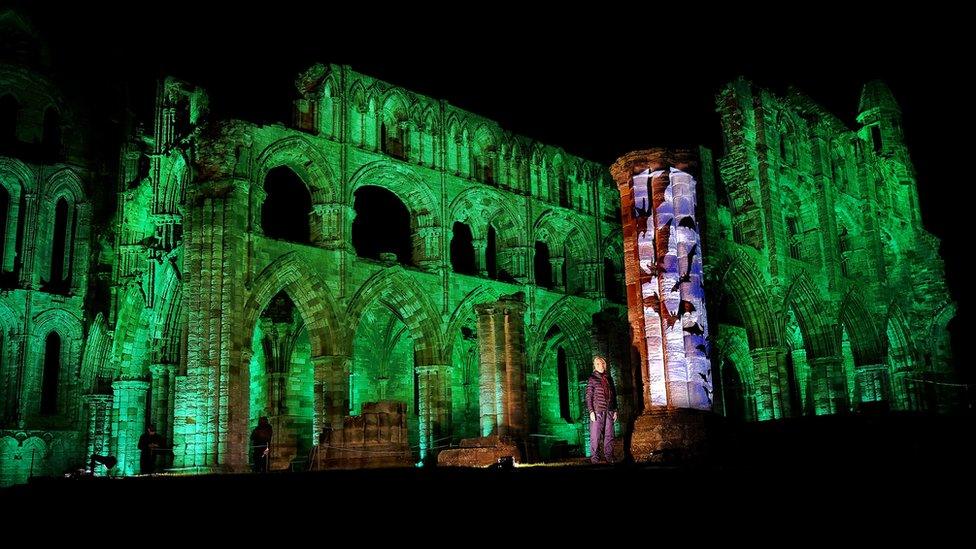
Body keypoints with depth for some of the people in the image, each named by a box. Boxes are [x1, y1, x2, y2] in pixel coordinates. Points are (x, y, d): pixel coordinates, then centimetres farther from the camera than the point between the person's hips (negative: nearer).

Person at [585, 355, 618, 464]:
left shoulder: (609, 379, 14)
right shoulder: (592, 378, 0)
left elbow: (614, 396, 19)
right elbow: (588, 396, -4)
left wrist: (615, 410, 13)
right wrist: (591, 411, -12)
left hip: (609, 412, 5)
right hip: (597, 411, -5)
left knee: (609, 435, 6)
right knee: (595, 436, -4)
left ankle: (609, 458, 13)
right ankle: (595, 459, 0)